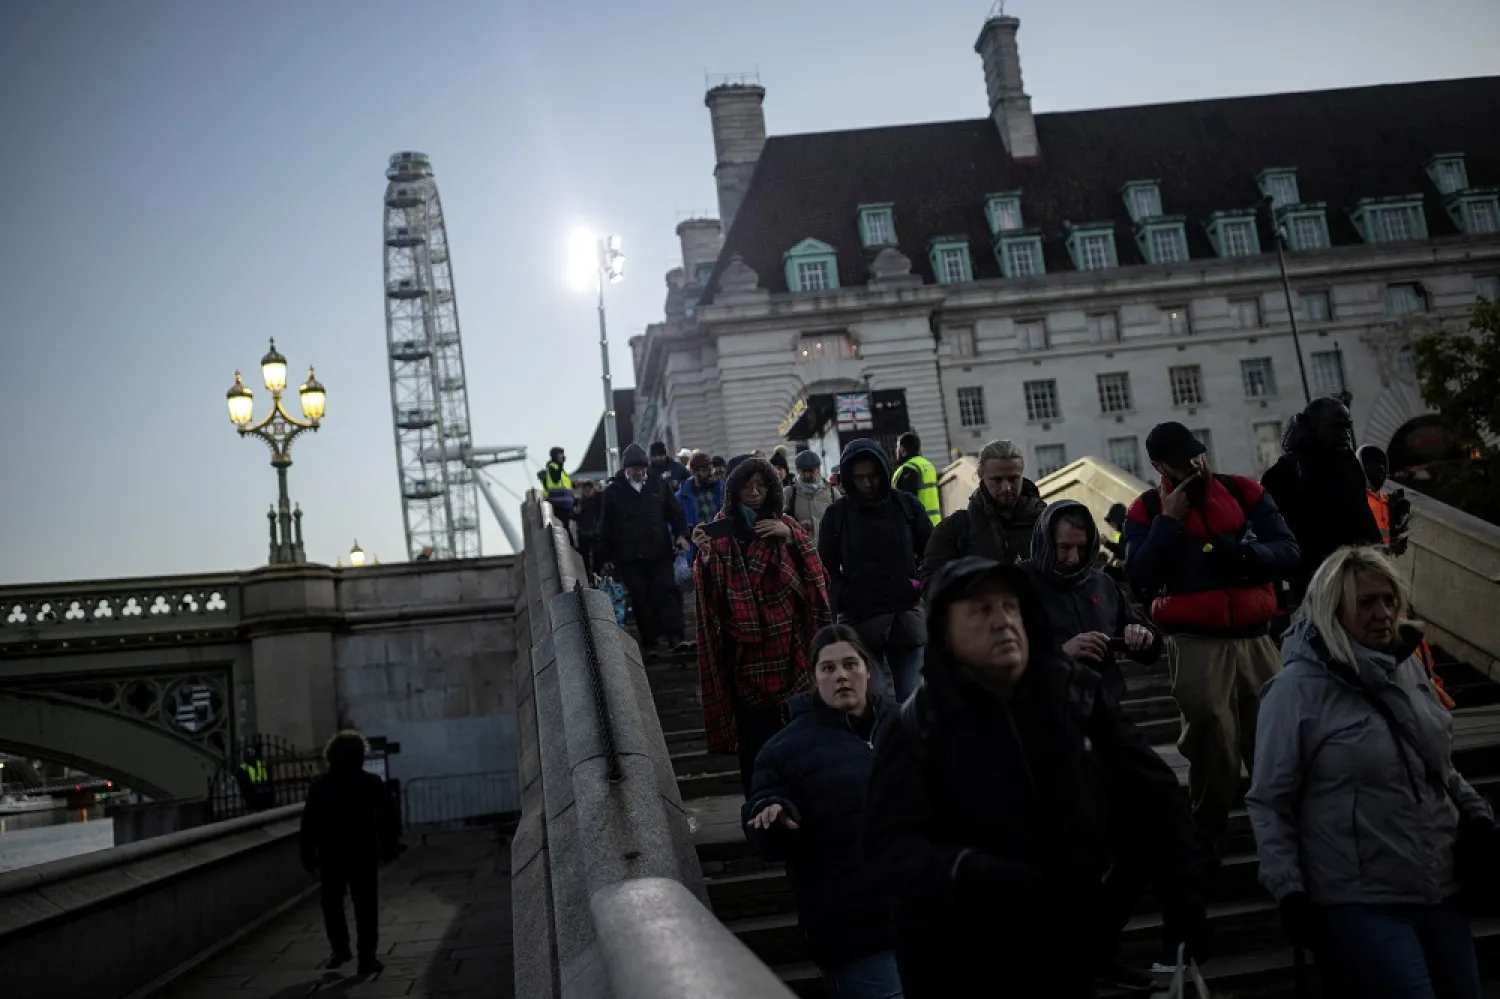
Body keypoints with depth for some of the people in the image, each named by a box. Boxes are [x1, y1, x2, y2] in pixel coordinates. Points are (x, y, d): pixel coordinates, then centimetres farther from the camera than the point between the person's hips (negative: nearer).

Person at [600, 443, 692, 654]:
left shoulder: (658, 484, 7)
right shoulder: (613, 490, 2)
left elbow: (674, 511, 11)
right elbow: (606, 526, 3)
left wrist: (681, 533, -4)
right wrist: (606, 555, 2)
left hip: (660, 552, 1)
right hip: (630, 557, -1)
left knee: (666, 592, -4)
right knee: (640, 598, 3)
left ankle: (675, 636, -5)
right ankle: (649, 640, 11)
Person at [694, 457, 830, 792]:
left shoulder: (783, 524, 8)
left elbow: (812, 572, -1)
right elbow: (713, 588, 1)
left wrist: (790, 536, -14)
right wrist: (706, 554, -16)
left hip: (783, 639, 0)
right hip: (742, 642, 0)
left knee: (791, 719, -4)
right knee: (752, 724, -2)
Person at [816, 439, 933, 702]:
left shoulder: (906, 504, 4)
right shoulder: (836, 514, 0)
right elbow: (826, 566, 6)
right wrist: (843, 597, -5)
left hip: (906, 617, 2)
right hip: (860, 622, -1)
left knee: (912, 699, 5)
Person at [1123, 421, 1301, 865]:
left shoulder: (1245, 492, 7)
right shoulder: (1147, 511, 3)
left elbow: (1289, 552, 0)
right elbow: (1141, 580, -10)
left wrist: (1243, 553, -19)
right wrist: (1168, 521, -12)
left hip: (1256, 638, 3)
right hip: (1195, 644, -2)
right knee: (1212, 739, -5)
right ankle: (1207, 833, 10)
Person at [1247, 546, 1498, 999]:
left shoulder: (1407, 664, 6)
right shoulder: (1297, 689, -12)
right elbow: (1268, 803, -9)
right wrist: (1288, 890, -14)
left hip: (1438, 890, 6)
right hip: (1356, 902, -6)